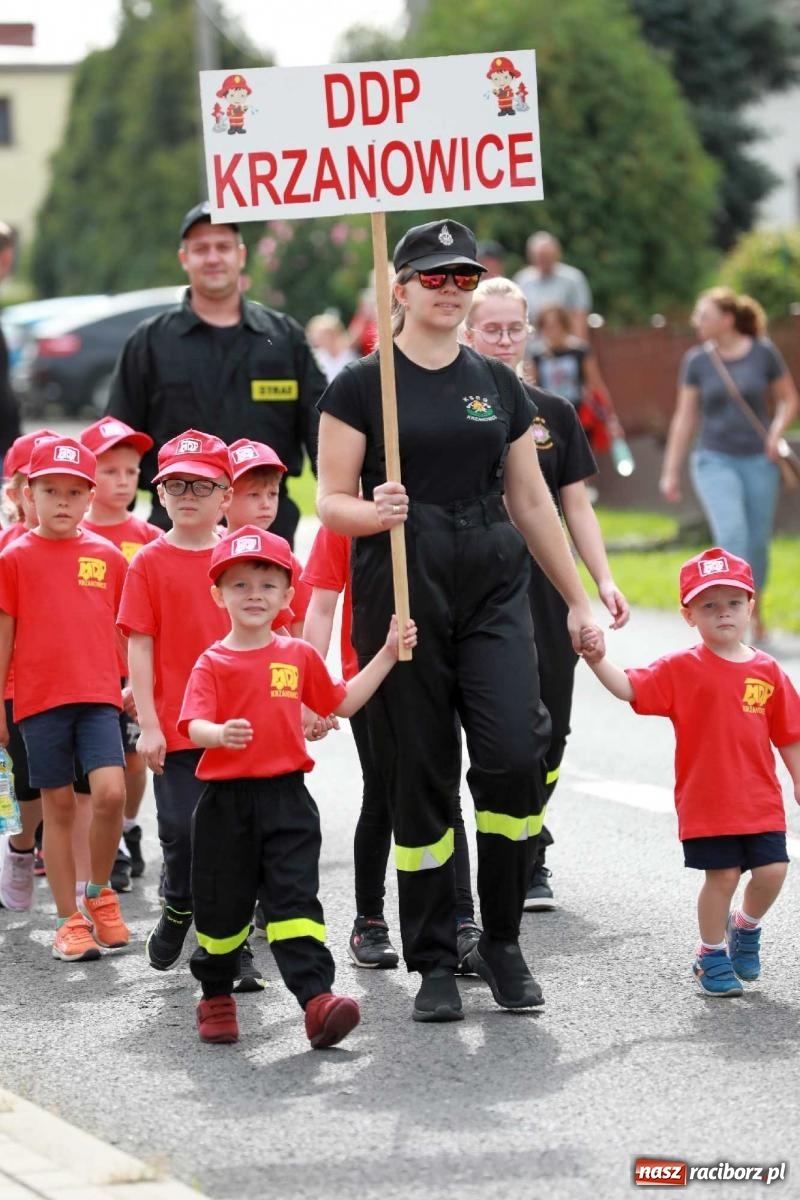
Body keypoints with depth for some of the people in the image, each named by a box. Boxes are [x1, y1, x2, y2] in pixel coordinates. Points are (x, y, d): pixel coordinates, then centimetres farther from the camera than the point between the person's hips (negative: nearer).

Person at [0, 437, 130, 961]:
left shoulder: (107, 555, 6)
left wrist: (132, 684, 15)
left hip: (98, 696, 1)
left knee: (111, 792, -15)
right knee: (59, 805, 5)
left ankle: (99, 891, 9)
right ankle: (69, 919, 13)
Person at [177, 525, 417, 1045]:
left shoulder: (299, 656, 9)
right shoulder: (212, 664, -2)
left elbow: (343, 702, 20)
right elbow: (194, 725, -15)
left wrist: (388, 654, 15)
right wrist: (220, 734, -38)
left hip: (286, 798, 1)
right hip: (225, 801, -1)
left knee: (295, 899, -10)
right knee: (222, 904, 8)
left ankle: (317, 997, -20)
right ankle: (217, 996, 29)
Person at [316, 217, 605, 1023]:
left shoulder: (498, 385, 13)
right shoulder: (361, 387, 2)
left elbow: (532, 503, 18)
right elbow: (329, 501, -1)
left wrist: (578, 601, 18)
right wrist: (374, 512, -23)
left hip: (493, 589, 3)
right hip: (400, 592, -2)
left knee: (514, 754, -13)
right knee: (418, 777, 0)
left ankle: (501, 940, 4)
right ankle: (433, 964, 11)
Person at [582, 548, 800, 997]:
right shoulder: (682, 670, -3)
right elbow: (629, 688, -13)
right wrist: (599, 661, -28)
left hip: (761, 801, 3)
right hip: (706, 803, -3)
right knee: (723, 875, -2)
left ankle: (746, 927, 30)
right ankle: (712, 955, 18)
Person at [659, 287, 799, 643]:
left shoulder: (763, 353, -4)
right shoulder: (697, 361, 0)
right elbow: (685, 417, 6)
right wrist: (671, 471, 6)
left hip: (758, 460, 0)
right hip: (715, 460, 0)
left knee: (757, 542, 6)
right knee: (731, 534, -20)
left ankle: (755, 613, 29)